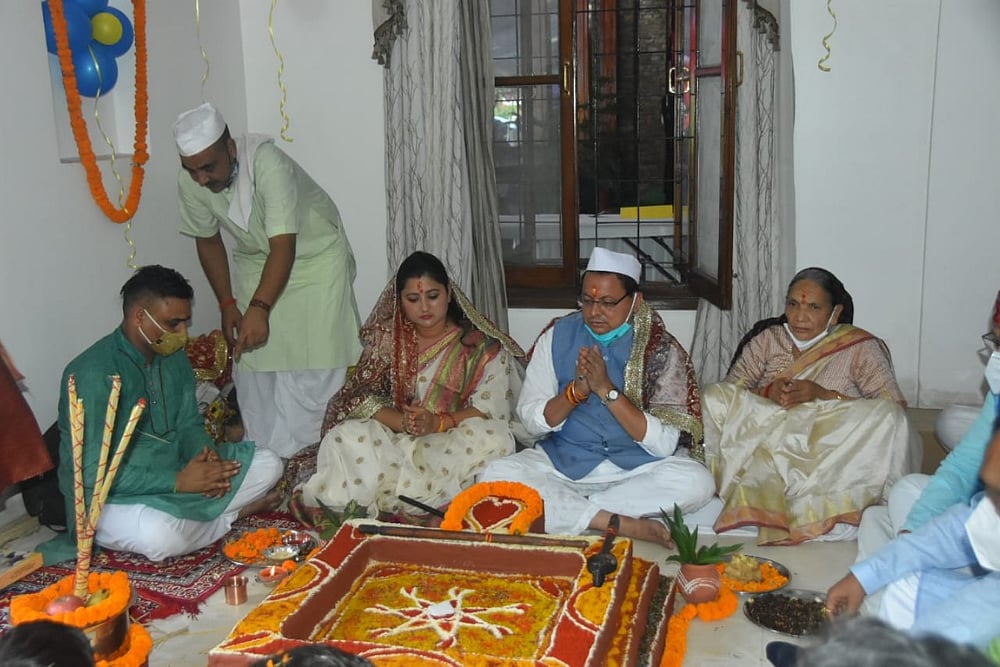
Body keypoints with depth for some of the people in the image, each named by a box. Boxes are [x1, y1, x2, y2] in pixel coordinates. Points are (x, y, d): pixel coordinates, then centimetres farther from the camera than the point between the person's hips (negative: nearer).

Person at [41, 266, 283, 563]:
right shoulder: (93, 373, -22)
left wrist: (206, 454, -14)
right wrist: (178, 481, -27)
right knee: (161, 535, -38)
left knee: (267, 464, -2)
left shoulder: (174, 356, 2)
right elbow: (93, 474, -26)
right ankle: (230, 514, -9)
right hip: (112, 498, -6)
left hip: (178, 474, 7)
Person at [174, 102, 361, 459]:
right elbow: (208, 241, -2)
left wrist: (259, 308, -47)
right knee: (252, 356, 2)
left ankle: (308, 451, 4)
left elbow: (283, 246, -39)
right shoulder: (190, 181, -18)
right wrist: (228, 304, -5)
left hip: (315, 254, -5)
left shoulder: (267, 162, -36)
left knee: (315, 355, -8)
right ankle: (262, 451, 14)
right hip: (255, 259, 5)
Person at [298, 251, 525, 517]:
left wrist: (438, 423, -25)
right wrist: (400, 422, -18)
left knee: (493, 440, -35)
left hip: (455, 441, -1)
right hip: (393, 439, 1)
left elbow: (492, 408, -9)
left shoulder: (481, 346, 1)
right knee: (347, 437, -28)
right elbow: (360, 397, 1)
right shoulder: (388, 340, 10)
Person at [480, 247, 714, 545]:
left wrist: (607, 390, -22)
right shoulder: (557, 335, 0)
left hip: (638, 467, -1)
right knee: (495, 475, -25)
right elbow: (531, 421, -2)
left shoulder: (662, 349, -6)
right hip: (564, 461, 1)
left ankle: (564, 509, -20)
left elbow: (663, 444, -14)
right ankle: (626, 524, -24)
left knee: (697, 482, -29)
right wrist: (576, 391, -19)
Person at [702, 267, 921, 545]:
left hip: (834, 449, -1)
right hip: (764, 441, 2)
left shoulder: (860, 347, 7)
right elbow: (727, 391, 7)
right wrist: (767, 392, -14)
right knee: (713, 397, -21)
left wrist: (824, 395, -14)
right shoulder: (767, 339, 14)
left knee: (886, 417, -28)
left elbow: (894, 406, -6)